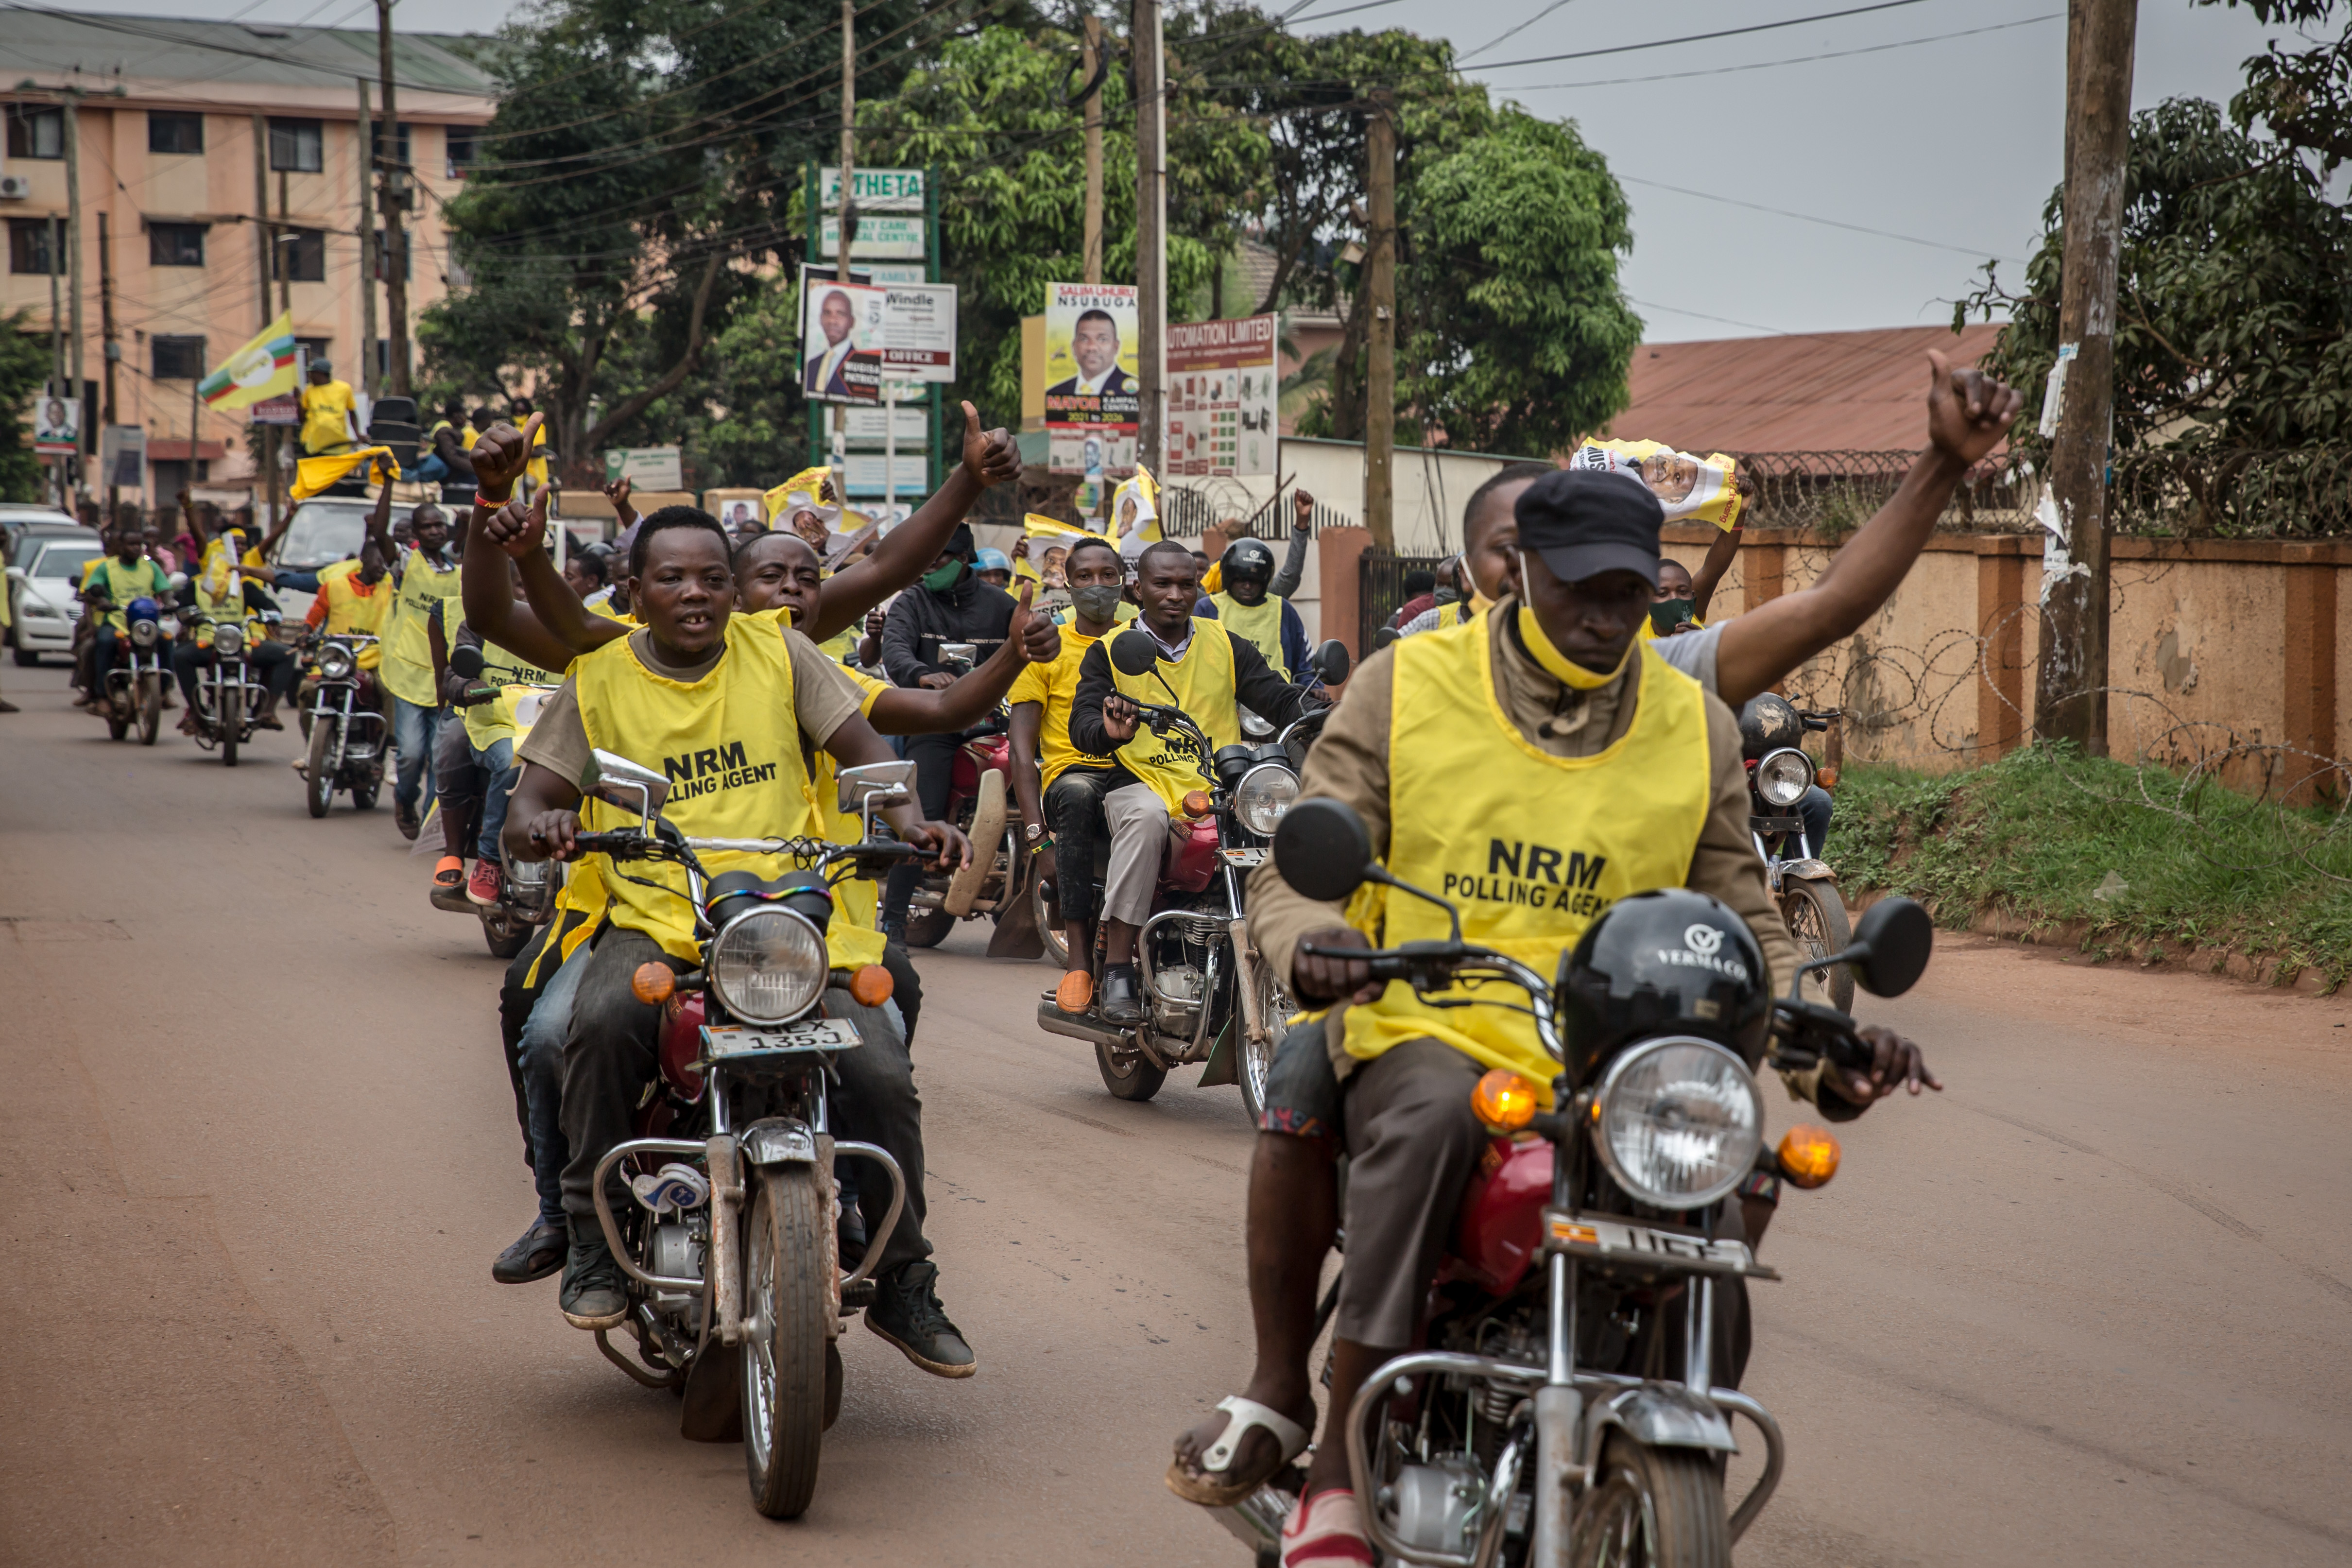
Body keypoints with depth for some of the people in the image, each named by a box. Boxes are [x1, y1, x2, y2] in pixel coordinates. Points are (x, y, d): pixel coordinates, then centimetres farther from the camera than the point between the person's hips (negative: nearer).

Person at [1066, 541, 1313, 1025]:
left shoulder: (1227, 646, 15)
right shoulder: (1110, 651, 8)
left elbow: (1282, 699, 8)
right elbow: (1082, 726, -4)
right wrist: (1111, 732, -28)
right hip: (1142, 783, -2)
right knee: (1146, 817, -38)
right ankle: (1117, 968, -34)